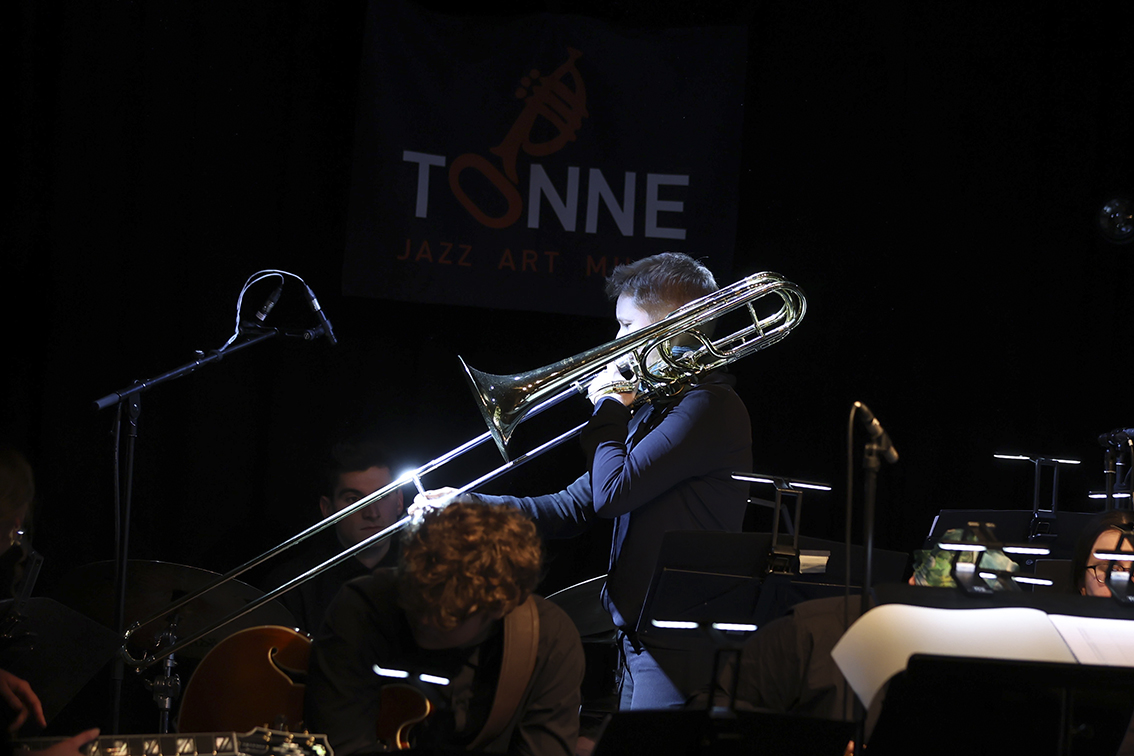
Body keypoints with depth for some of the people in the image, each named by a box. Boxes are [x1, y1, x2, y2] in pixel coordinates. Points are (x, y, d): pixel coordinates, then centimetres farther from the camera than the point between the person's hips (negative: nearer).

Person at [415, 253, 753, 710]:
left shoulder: (709, 407, -13)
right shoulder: (654, 408, 19)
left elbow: (610, 493, -22)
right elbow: (571, 510, 18)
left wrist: (608, 409, -6)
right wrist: (466, 505, 10)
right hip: (638, 634, 10)